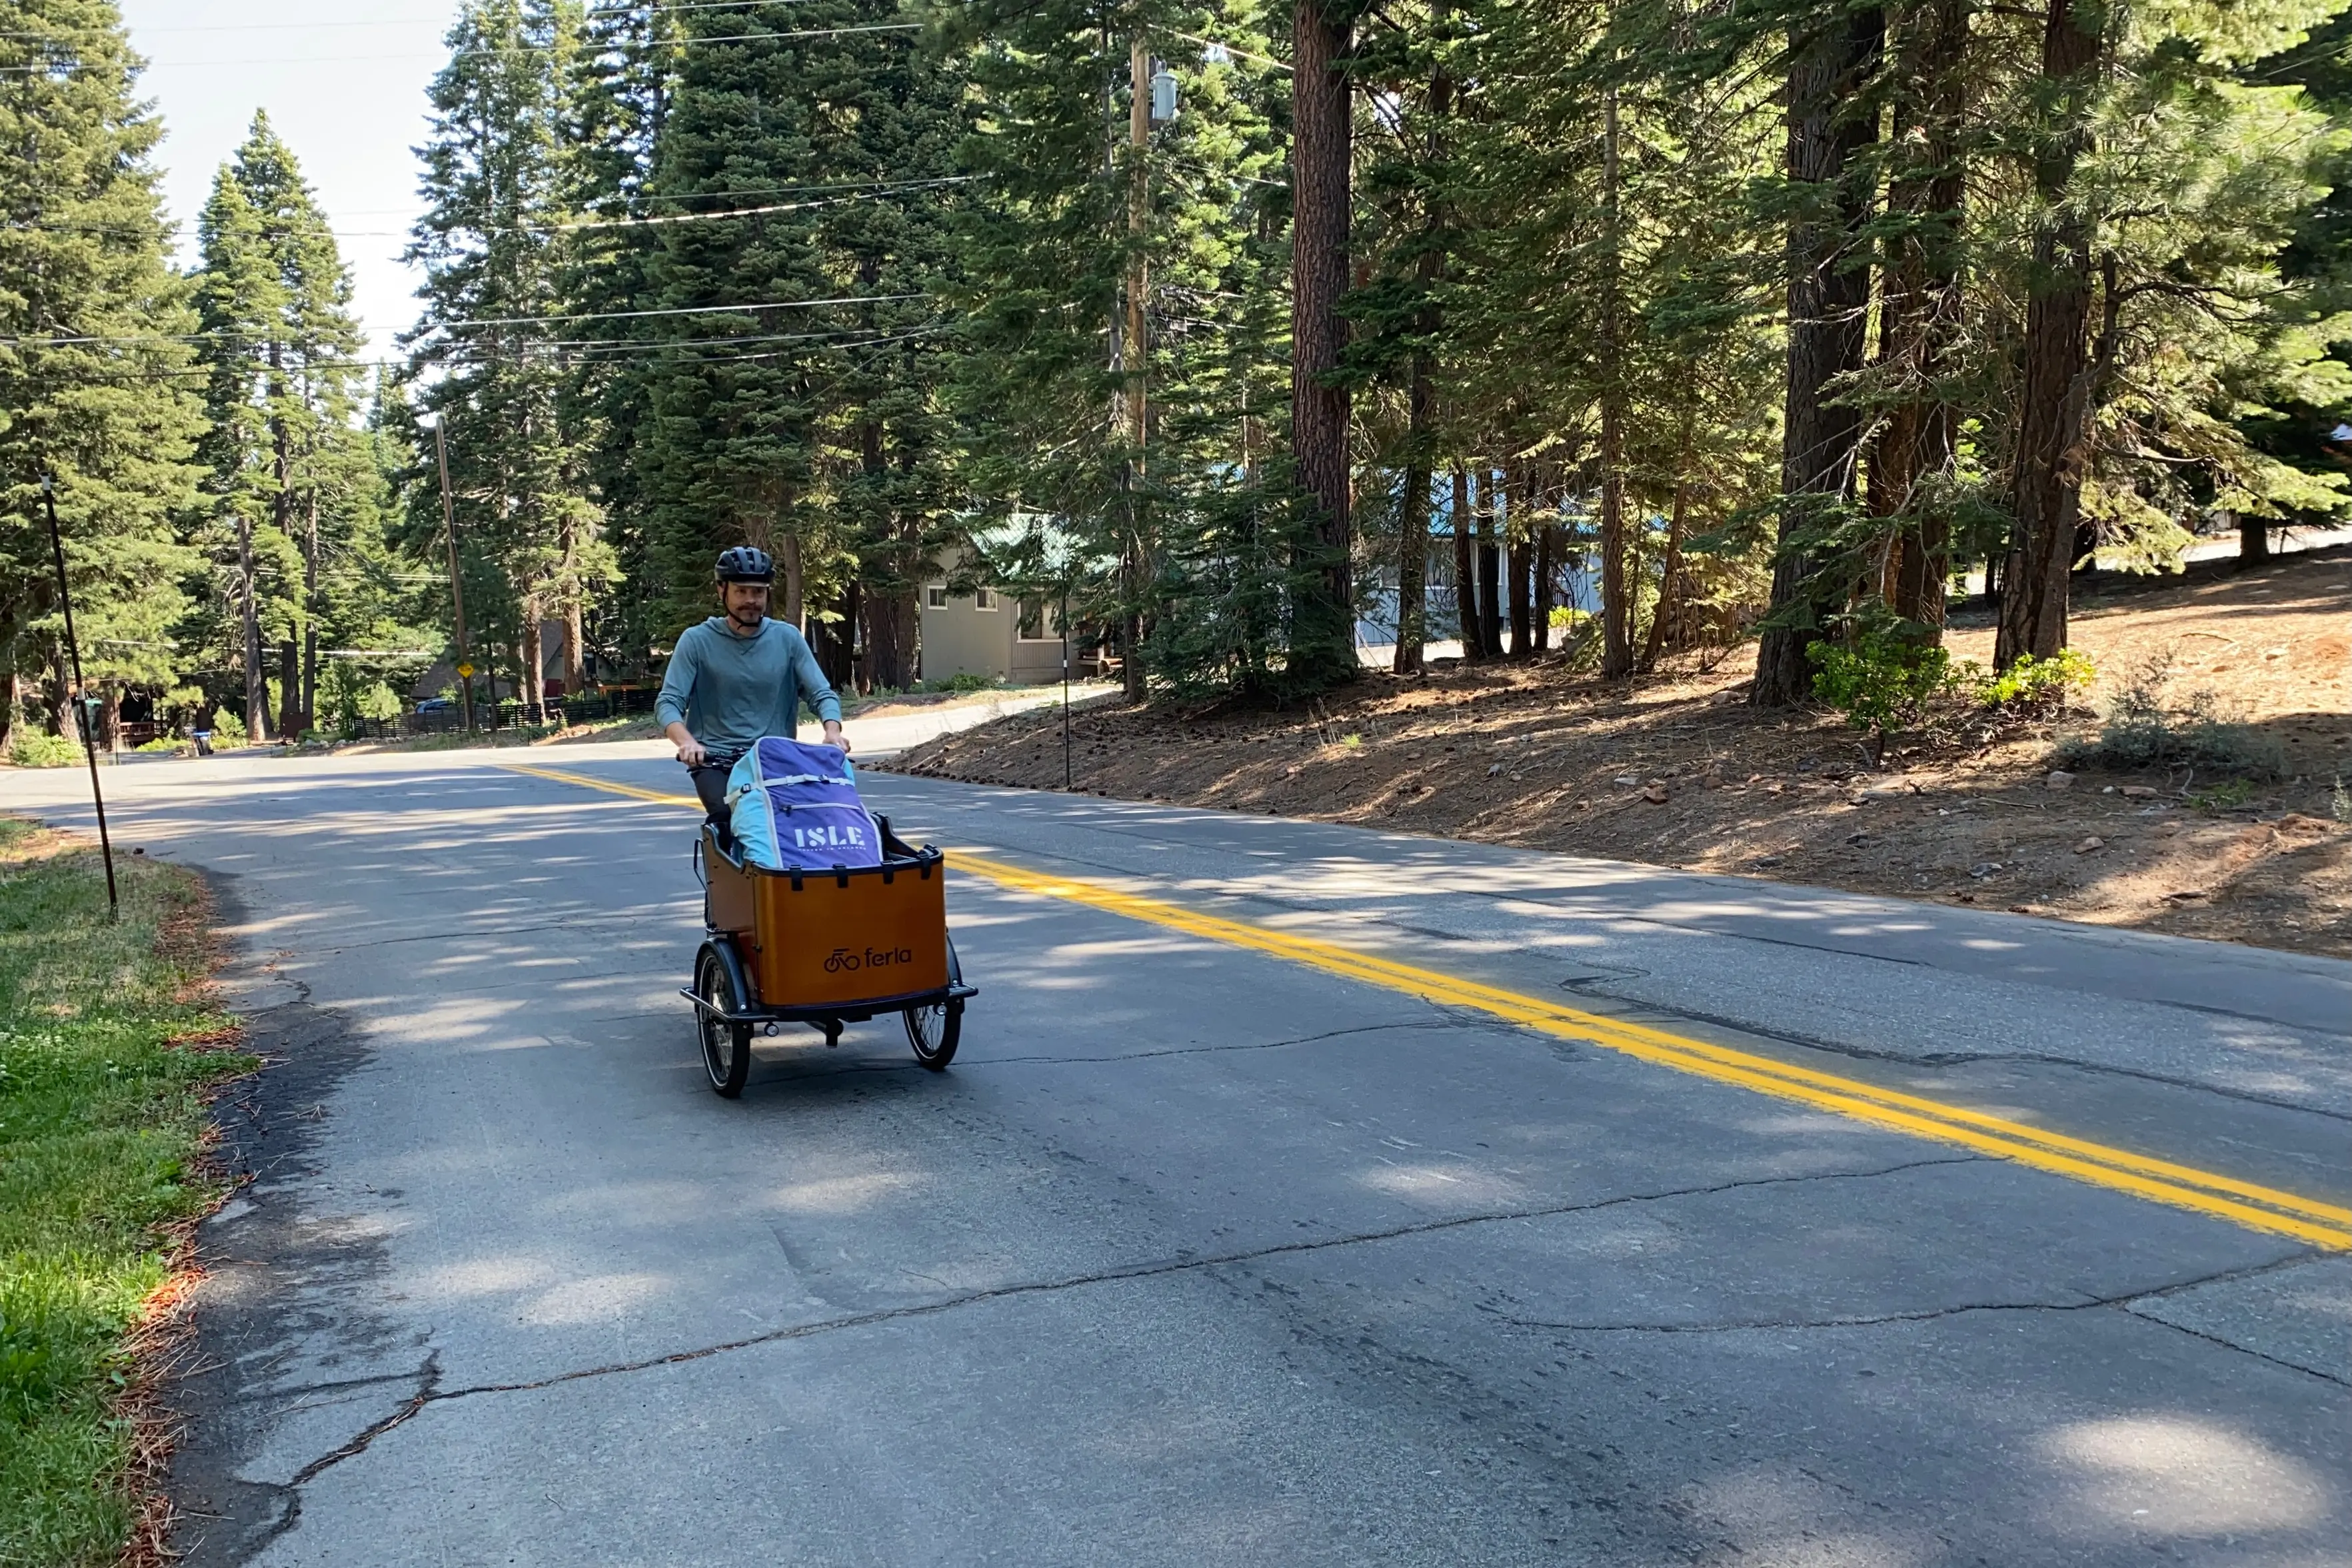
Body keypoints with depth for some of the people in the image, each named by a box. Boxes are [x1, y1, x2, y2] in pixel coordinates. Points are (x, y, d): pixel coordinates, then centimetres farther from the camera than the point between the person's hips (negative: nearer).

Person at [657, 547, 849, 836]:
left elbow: (821, 694, 1)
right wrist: (687, 742, -28)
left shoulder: (787, 638, 5)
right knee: (729, 819, -28)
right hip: (714, 761, -2)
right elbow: (668, 703, -7)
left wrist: (833, 732, -22)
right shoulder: (698, 641, -1)